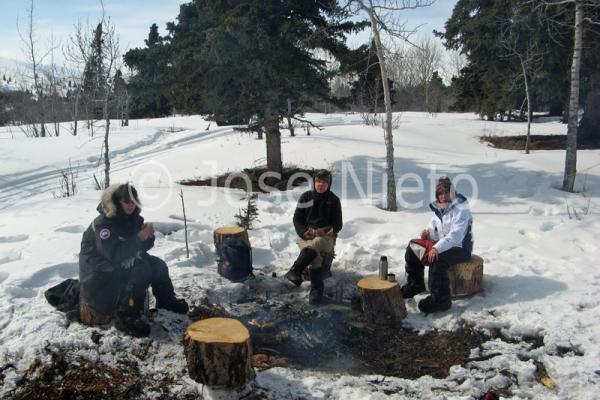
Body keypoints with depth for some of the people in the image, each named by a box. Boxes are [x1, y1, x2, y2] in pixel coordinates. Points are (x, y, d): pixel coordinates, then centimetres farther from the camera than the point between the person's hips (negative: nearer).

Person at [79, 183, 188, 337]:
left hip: (125, 261, 8)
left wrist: (148, 236, -16)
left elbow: (143, 248, 5)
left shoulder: (133, 218, 1)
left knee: (158, 265, -2)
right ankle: (126, 318, -26)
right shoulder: (103, 223, -23)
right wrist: (139, 238, -33)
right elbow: (113, 254, -33)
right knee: (142, 271, -27)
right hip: (98, 272, -8)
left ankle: (166, 300, 17)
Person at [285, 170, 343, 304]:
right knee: (315, 255, -35)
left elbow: (338, 224, 8)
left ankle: (295, 271, -47)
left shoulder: (334, 200, 8)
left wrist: (327, 231, -15)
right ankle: (316, 290, -41)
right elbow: (297, 219, 8)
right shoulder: (306, 197, 10)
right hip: (306, 236, 1)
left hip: (326, 237, -1)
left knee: (316, 243, -40)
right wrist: (304, 233, -13)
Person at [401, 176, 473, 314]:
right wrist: (428, 232, -7)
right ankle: (415, 285, 17)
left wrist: (437, 248, -37)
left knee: (437, 260, -36)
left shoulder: (461, 208, -18)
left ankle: (441, 300, -27)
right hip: (442, 244, 9)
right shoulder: (438, 208, 8)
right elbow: (434, 227, 18)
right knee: (412, 249, 3)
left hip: (460, 248, -9)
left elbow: (456, 235, -28)